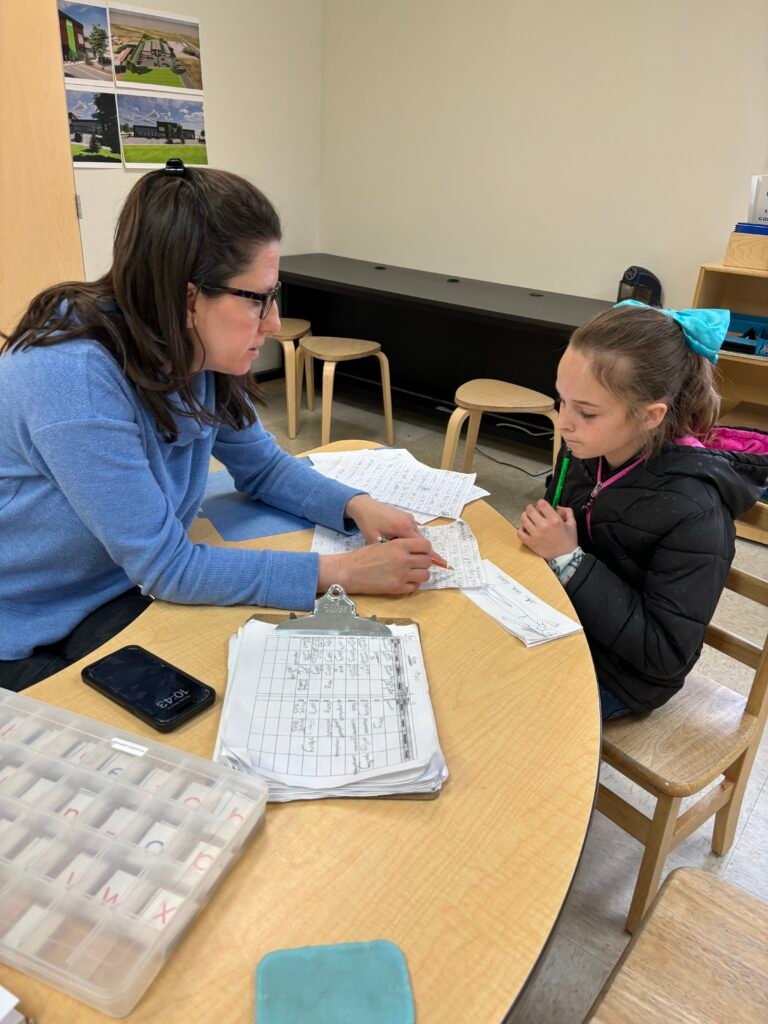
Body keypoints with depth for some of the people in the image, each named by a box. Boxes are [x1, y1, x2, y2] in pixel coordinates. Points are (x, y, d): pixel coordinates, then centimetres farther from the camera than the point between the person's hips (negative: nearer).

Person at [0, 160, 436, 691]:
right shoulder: (76, 378, -31)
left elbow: (263, 466, 5)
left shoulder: (198, 355, -9)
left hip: (120, 591, 6)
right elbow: (167, 566, -28)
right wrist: (344, 572, -27)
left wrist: (358, 505, -13)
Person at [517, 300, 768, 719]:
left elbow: (665, 656, -25)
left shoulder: (693, 512, -28)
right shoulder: (586, 450, -11)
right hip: (559, 624, 6)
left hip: (612, 671, -5)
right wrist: (541, 538, -15)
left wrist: (568, 560, -28)